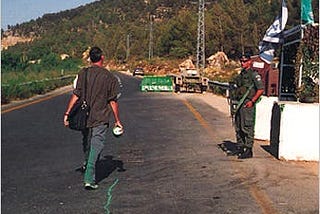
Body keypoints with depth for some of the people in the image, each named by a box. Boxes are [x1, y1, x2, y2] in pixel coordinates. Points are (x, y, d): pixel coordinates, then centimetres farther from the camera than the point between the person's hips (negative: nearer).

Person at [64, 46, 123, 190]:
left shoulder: (83, 74, -1)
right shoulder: (109, 77, -6)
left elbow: (75, 95, -6)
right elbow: (113, 101, -3)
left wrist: (67, 113, -1)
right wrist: (117, 120, 5)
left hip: (84, 117, 4)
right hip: (101, 119, -3)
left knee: (88, 144, 21)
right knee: (96, 147, -2)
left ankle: (88, 169, 35)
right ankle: (89, 179, -9)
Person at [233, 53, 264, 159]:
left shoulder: (253, 74, -9)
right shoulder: (242, 74, 17)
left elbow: (261, 89, -15)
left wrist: (252, 101, -17)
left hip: (248, 104, -9)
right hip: (240, 103, 9)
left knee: (247, 127, -7)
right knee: (238, 127, 13)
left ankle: (248, 151, -2)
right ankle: (240, 148, 24)